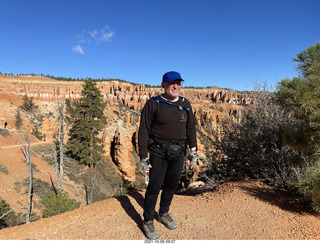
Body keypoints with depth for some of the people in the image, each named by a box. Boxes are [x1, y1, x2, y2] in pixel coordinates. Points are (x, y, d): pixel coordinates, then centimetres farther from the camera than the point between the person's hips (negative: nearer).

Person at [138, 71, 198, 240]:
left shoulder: (185, 104, 4)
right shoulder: (153, 104, -8)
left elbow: (190, 129, 10)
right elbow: (143, 131, -8)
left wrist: (194, 151, 7)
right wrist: (143, 156, -10)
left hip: (178, 153, 4)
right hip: (158, 153, -4)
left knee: (171, 185, 15)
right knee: (154, 187, 3)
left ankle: (164, 214, 39)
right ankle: (148, 221, 25)